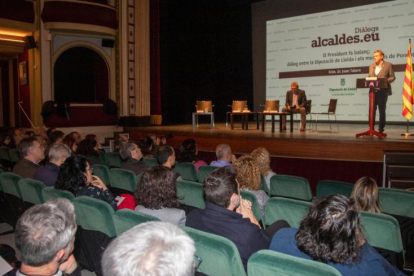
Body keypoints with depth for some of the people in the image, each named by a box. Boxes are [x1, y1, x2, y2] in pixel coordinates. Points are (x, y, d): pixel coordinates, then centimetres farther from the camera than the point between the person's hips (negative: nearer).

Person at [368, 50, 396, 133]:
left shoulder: (388, 65, 2)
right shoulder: (371, 66, 16)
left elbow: (392, 77, 0)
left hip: (383, 91, -4)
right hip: (373, 91, 4)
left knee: (382, 110, 0)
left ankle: (381, 128, 8)